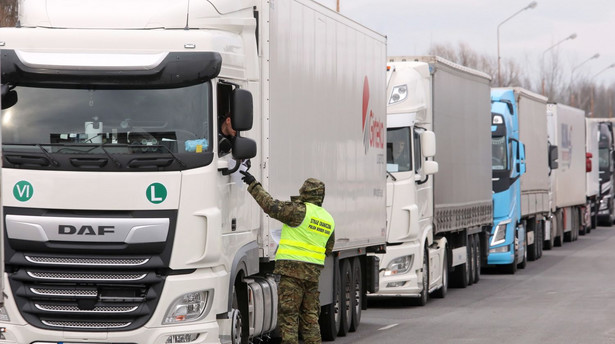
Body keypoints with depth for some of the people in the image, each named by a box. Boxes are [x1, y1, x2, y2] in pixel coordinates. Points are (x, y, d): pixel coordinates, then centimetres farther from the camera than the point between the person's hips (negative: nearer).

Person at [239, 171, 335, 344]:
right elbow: (328, 249, 24)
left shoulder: (300, 211, -9)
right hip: (314, 272, 7)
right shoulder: (328, 219, 14)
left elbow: (271, 206, -12)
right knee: (310, 317, 12)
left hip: (292, 270, -7)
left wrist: (254, 185, -5)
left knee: (288, 316, -5)